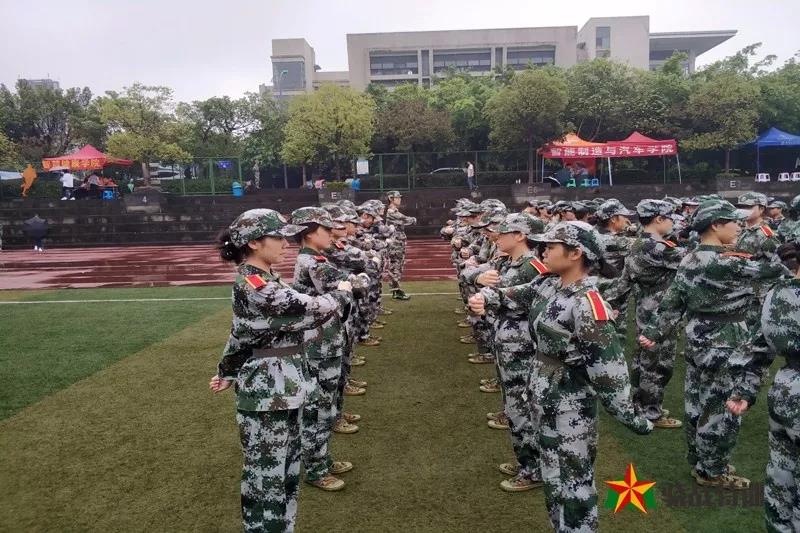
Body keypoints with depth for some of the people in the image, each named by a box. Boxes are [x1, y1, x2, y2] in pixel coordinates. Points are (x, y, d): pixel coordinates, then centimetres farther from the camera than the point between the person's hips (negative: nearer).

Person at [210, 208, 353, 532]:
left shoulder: (262, 281, 8)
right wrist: (342, 293, -2)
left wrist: (227, 372, 27)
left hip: (283, 389, 10)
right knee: (266, 476, 6)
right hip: (267, 395, -10)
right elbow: (312, 311, -21)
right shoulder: (255, 288, -23)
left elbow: (243, 333, 17)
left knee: (287, 470, 21)